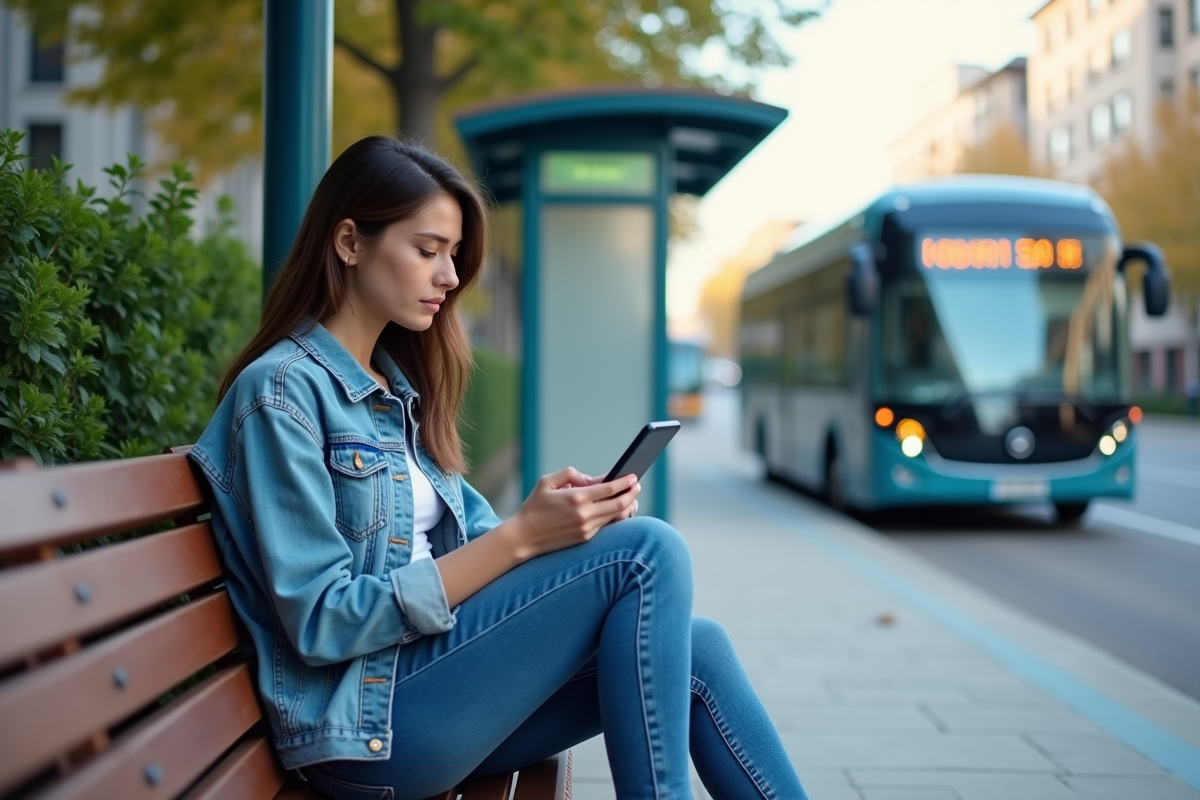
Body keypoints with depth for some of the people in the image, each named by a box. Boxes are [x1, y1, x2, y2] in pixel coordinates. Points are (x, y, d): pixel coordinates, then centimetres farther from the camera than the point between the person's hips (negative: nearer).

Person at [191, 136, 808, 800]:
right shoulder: (280, 390, -11)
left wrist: (572, 517, -11)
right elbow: (323, 622, -18)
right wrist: (522, 536, -21)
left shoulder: (396, 385, 14)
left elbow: (470, 536, 10)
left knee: (696, 649, -5)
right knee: (647, 553, -18)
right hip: (365, 721, -8)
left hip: (429, 678, 8)